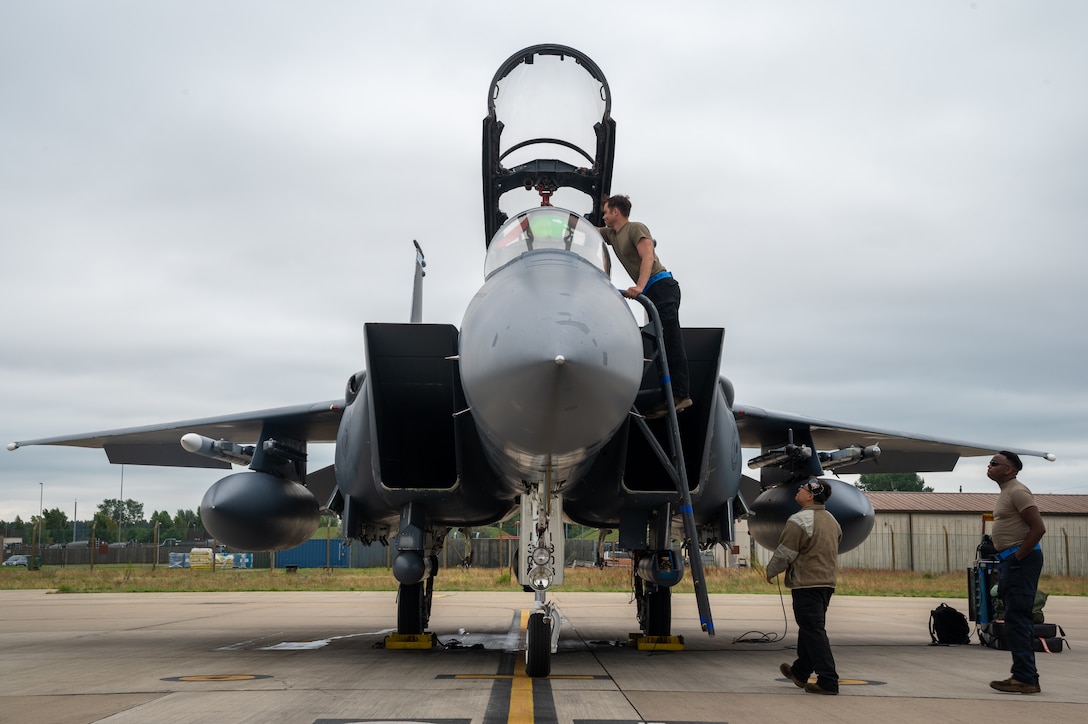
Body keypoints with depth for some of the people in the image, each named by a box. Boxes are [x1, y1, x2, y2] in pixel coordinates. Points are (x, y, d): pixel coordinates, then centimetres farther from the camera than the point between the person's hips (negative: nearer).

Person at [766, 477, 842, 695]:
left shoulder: (799, 520, -16)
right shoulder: (831, 520, 13)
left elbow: (784, 554, -14)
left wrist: (770, 572, 3)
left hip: (806, 584, -9)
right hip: (827, 582, 9)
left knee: (814, 632, -7)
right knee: (809, 629, 20)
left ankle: (828, 680, -9)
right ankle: (800, 672, 33)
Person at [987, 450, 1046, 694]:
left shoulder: (1017, 492, -13)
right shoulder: (1006, 492, 18)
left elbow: (1038, 528, -21)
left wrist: (1018, 557, -18)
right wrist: (1006, 562, 14)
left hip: (1020, 562, -11)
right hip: (1009, 562, 11)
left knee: (1017, 620, -11)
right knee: (1017, 620, 13)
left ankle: (1025, 679, -10)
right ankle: (1026, 675, 18)